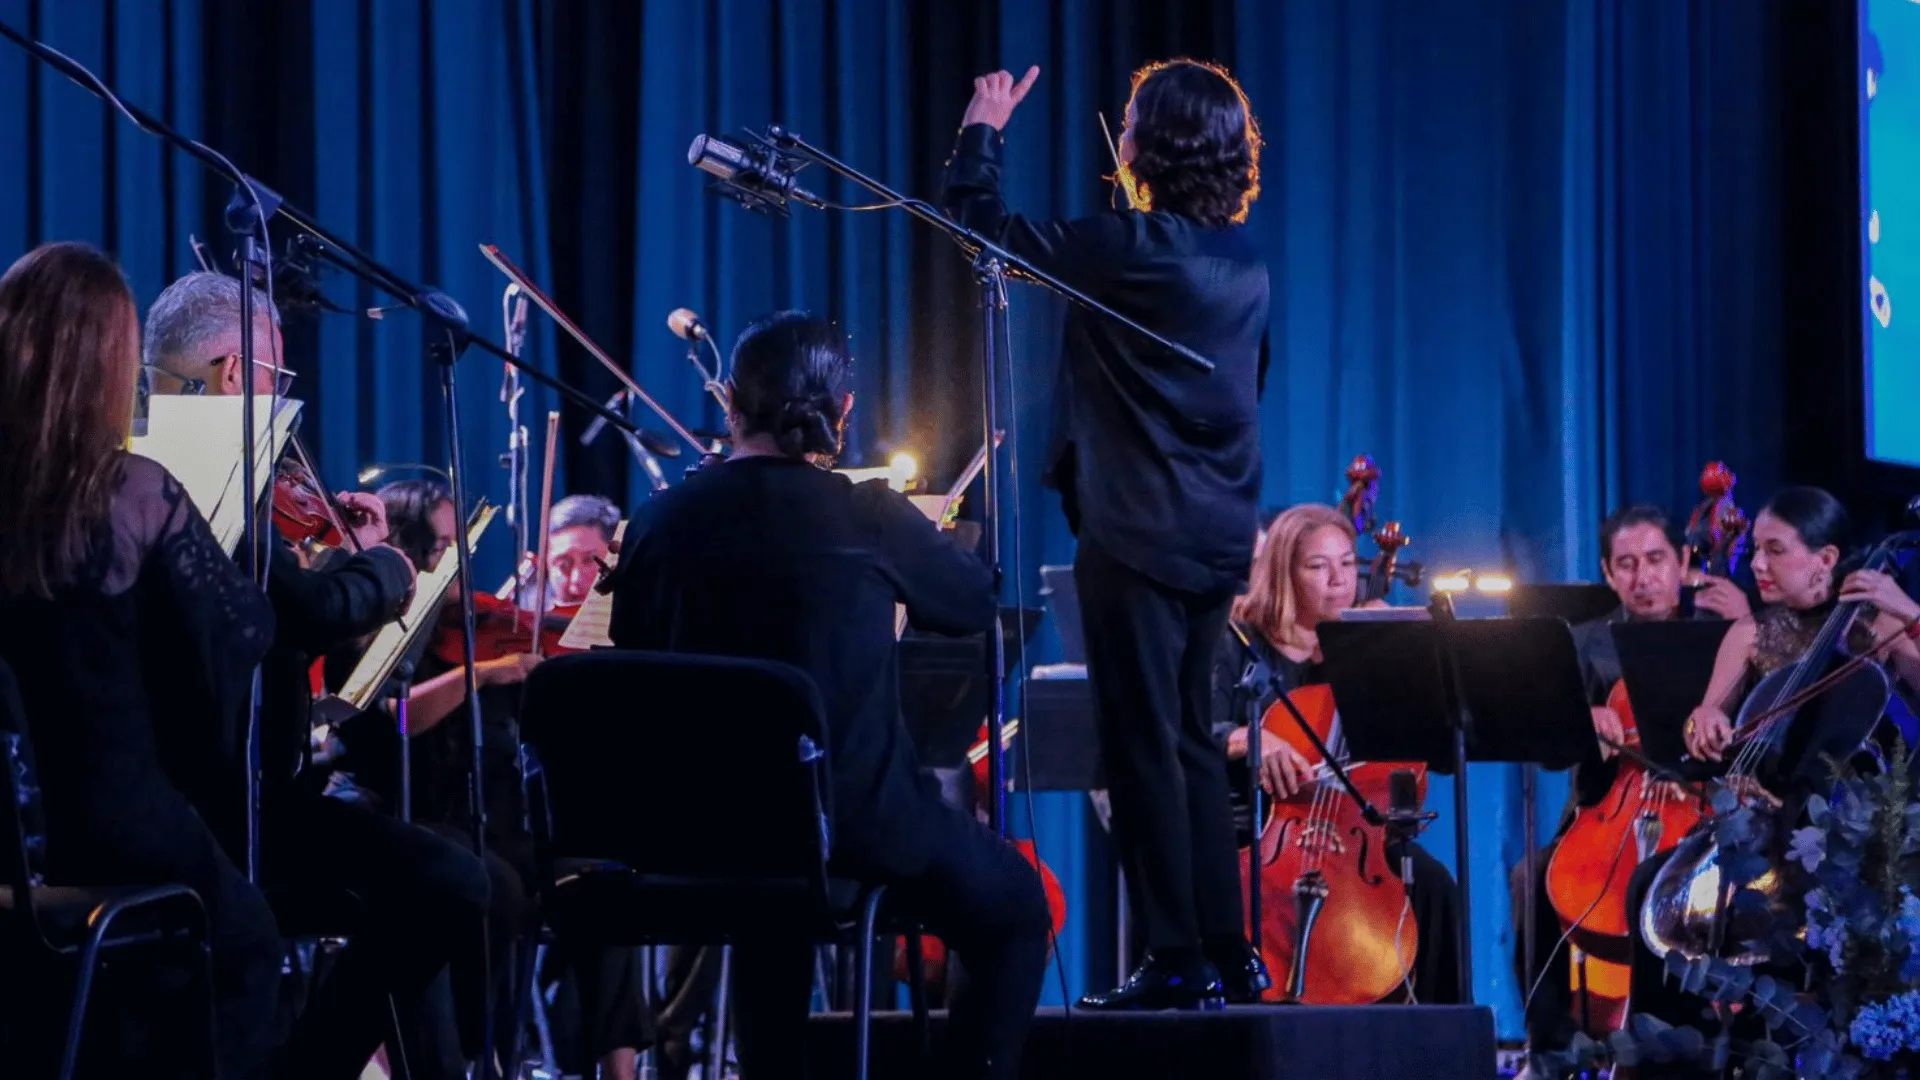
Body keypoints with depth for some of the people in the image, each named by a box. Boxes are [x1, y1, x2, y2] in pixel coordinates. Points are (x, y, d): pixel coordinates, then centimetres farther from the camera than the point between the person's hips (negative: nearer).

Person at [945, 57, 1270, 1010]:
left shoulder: (1128, 249, -15)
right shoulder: (1245, 267, 7)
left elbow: (978, 223, -5)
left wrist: (982, 130, 10)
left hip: (1138, 535, -7)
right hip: (1218, 537, 7)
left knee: (1144, 745, -3)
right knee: (1191, 744, 14)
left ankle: (1178, 959, -4)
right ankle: (1226, 951, 15)